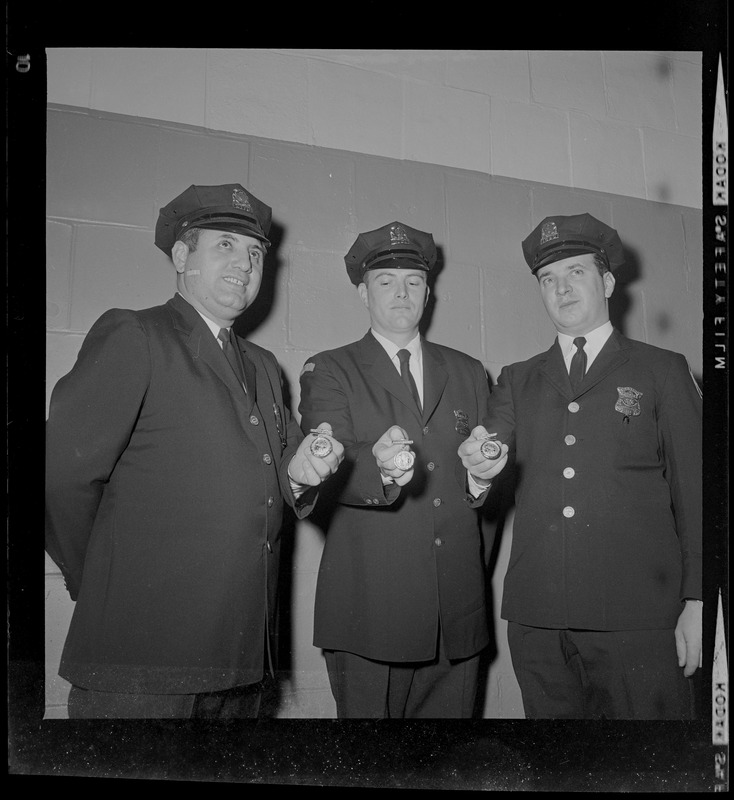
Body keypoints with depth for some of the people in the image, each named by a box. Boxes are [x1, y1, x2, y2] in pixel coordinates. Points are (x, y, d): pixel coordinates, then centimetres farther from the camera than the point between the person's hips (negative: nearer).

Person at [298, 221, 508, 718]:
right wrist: (380, 466, -31)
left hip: (457, 610, 4)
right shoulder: (329, 371, 5)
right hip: (368, 609, -3)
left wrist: (482, 477, -10)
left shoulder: (469, 373, 16)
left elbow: (483, 489, 14)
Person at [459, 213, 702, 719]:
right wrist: (480, 468, -19)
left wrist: (696, 604, -3)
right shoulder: (517, 382, 15)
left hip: (638, 618, -2)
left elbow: (694, 490, 4)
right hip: (537, 619, 3)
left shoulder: (663, 372, 7)